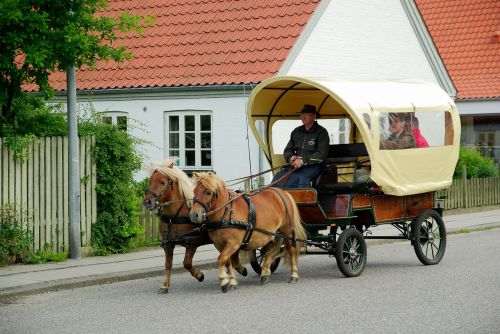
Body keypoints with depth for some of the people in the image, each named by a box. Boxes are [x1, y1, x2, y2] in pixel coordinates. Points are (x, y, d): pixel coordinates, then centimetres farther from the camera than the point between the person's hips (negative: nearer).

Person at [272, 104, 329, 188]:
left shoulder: (321, 132, 2)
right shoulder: (296, 131, 20)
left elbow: (322, 155, -8)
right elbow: (287, 151, 24)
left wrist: (303, 161, -17)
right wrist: (291, 158, -1)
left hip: (312, 166, -5)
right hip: (295, 165, 5)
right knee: (279, 177, -24)